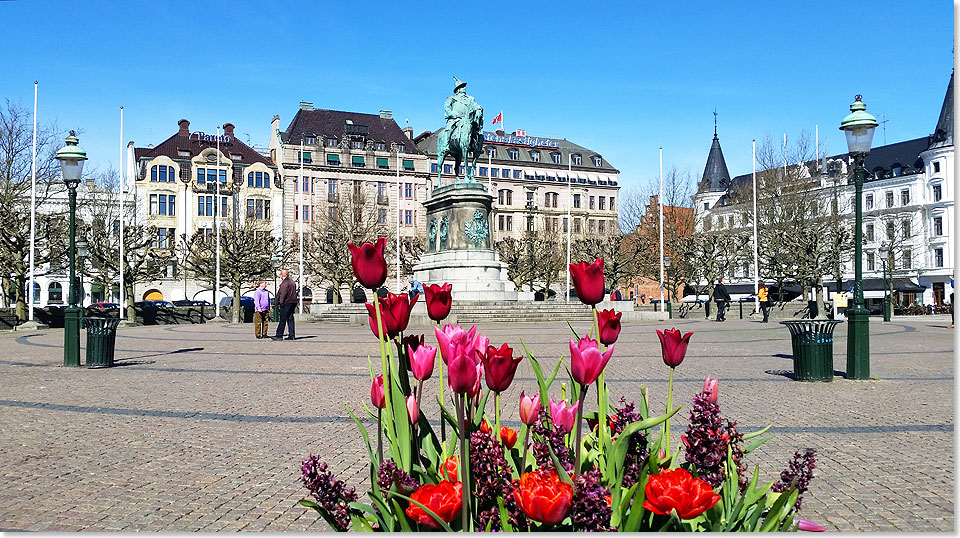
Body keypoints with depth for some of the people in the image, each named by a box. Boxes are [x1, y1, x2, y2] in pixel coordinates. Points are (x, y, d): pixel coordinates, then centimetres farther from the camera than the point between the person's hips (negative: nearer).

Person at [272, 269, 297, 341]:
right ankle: (292, 335, 8)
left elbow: (283, 294, -20)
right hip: (293, 302, 9)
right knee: (290, 319, 10)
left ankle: (279, 335, -3)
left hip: (286, 303, -9)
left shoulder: (285, 282, -13)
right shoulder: (292, 281, 16)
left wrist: (281, 302, -14)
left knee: (282, 320, -5)